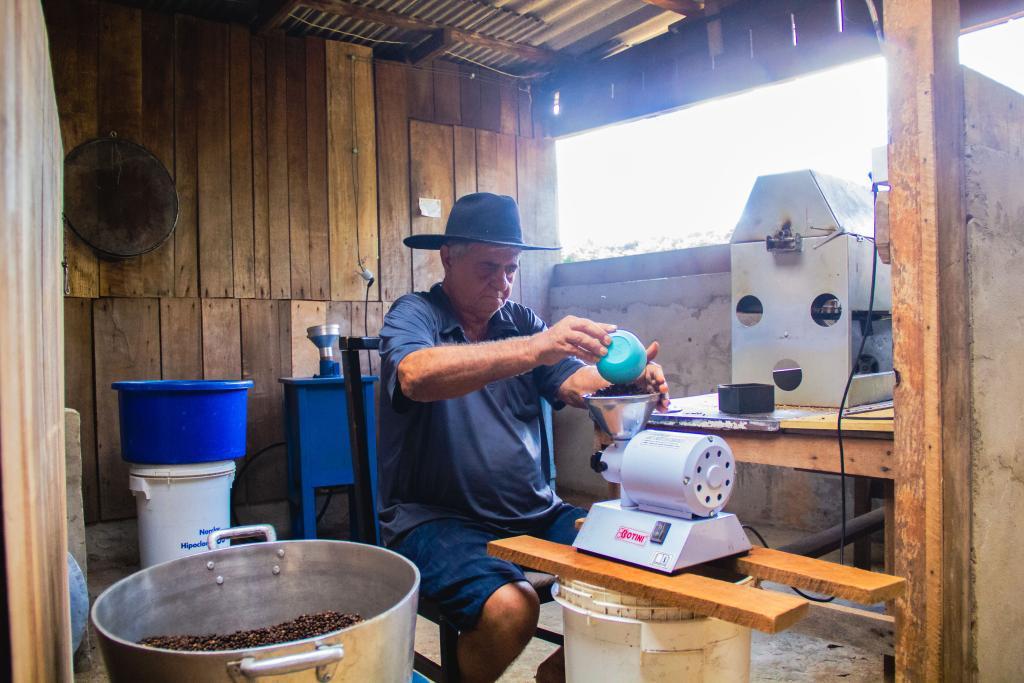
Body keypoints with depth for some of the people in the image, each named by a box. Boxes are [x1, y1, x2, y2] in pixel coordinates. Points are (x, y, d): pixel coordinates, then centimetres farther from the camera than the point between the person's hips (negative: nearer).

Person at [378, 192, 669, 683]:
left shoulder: (521, 321, 13)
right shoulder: (414, 314, -4)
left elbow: (577, 384, 1)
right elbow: (417, 376, -28)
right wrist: (534, 348, -37)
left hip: (532, 511, 6)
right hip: (435, 516, -5)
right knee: (509, 605, -30)